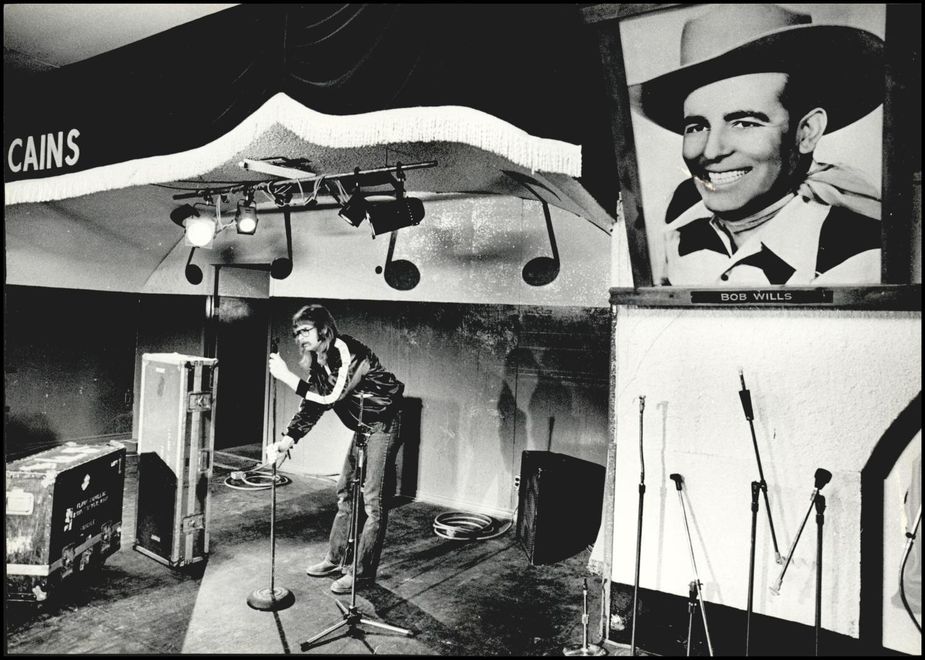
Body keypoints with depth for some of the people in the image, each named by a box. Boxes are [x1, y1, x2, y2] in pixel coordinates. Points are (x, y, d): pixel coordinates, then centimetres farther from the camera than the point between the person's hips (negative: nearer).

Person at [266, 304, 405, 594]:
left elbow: (331, 398, -30)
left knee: (374, 500, -4)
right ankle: (336, 558, 28)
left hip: (383, 425, -10)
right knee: (345, 492, 15)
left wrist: (287, 376, -28)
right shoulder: (320, 362, 5)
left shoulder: (345, 351, -23)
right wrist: (286, 441, -4)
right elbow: (311, 406, 6)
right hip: (363, 428, 10)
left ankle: (363, 572, 5)